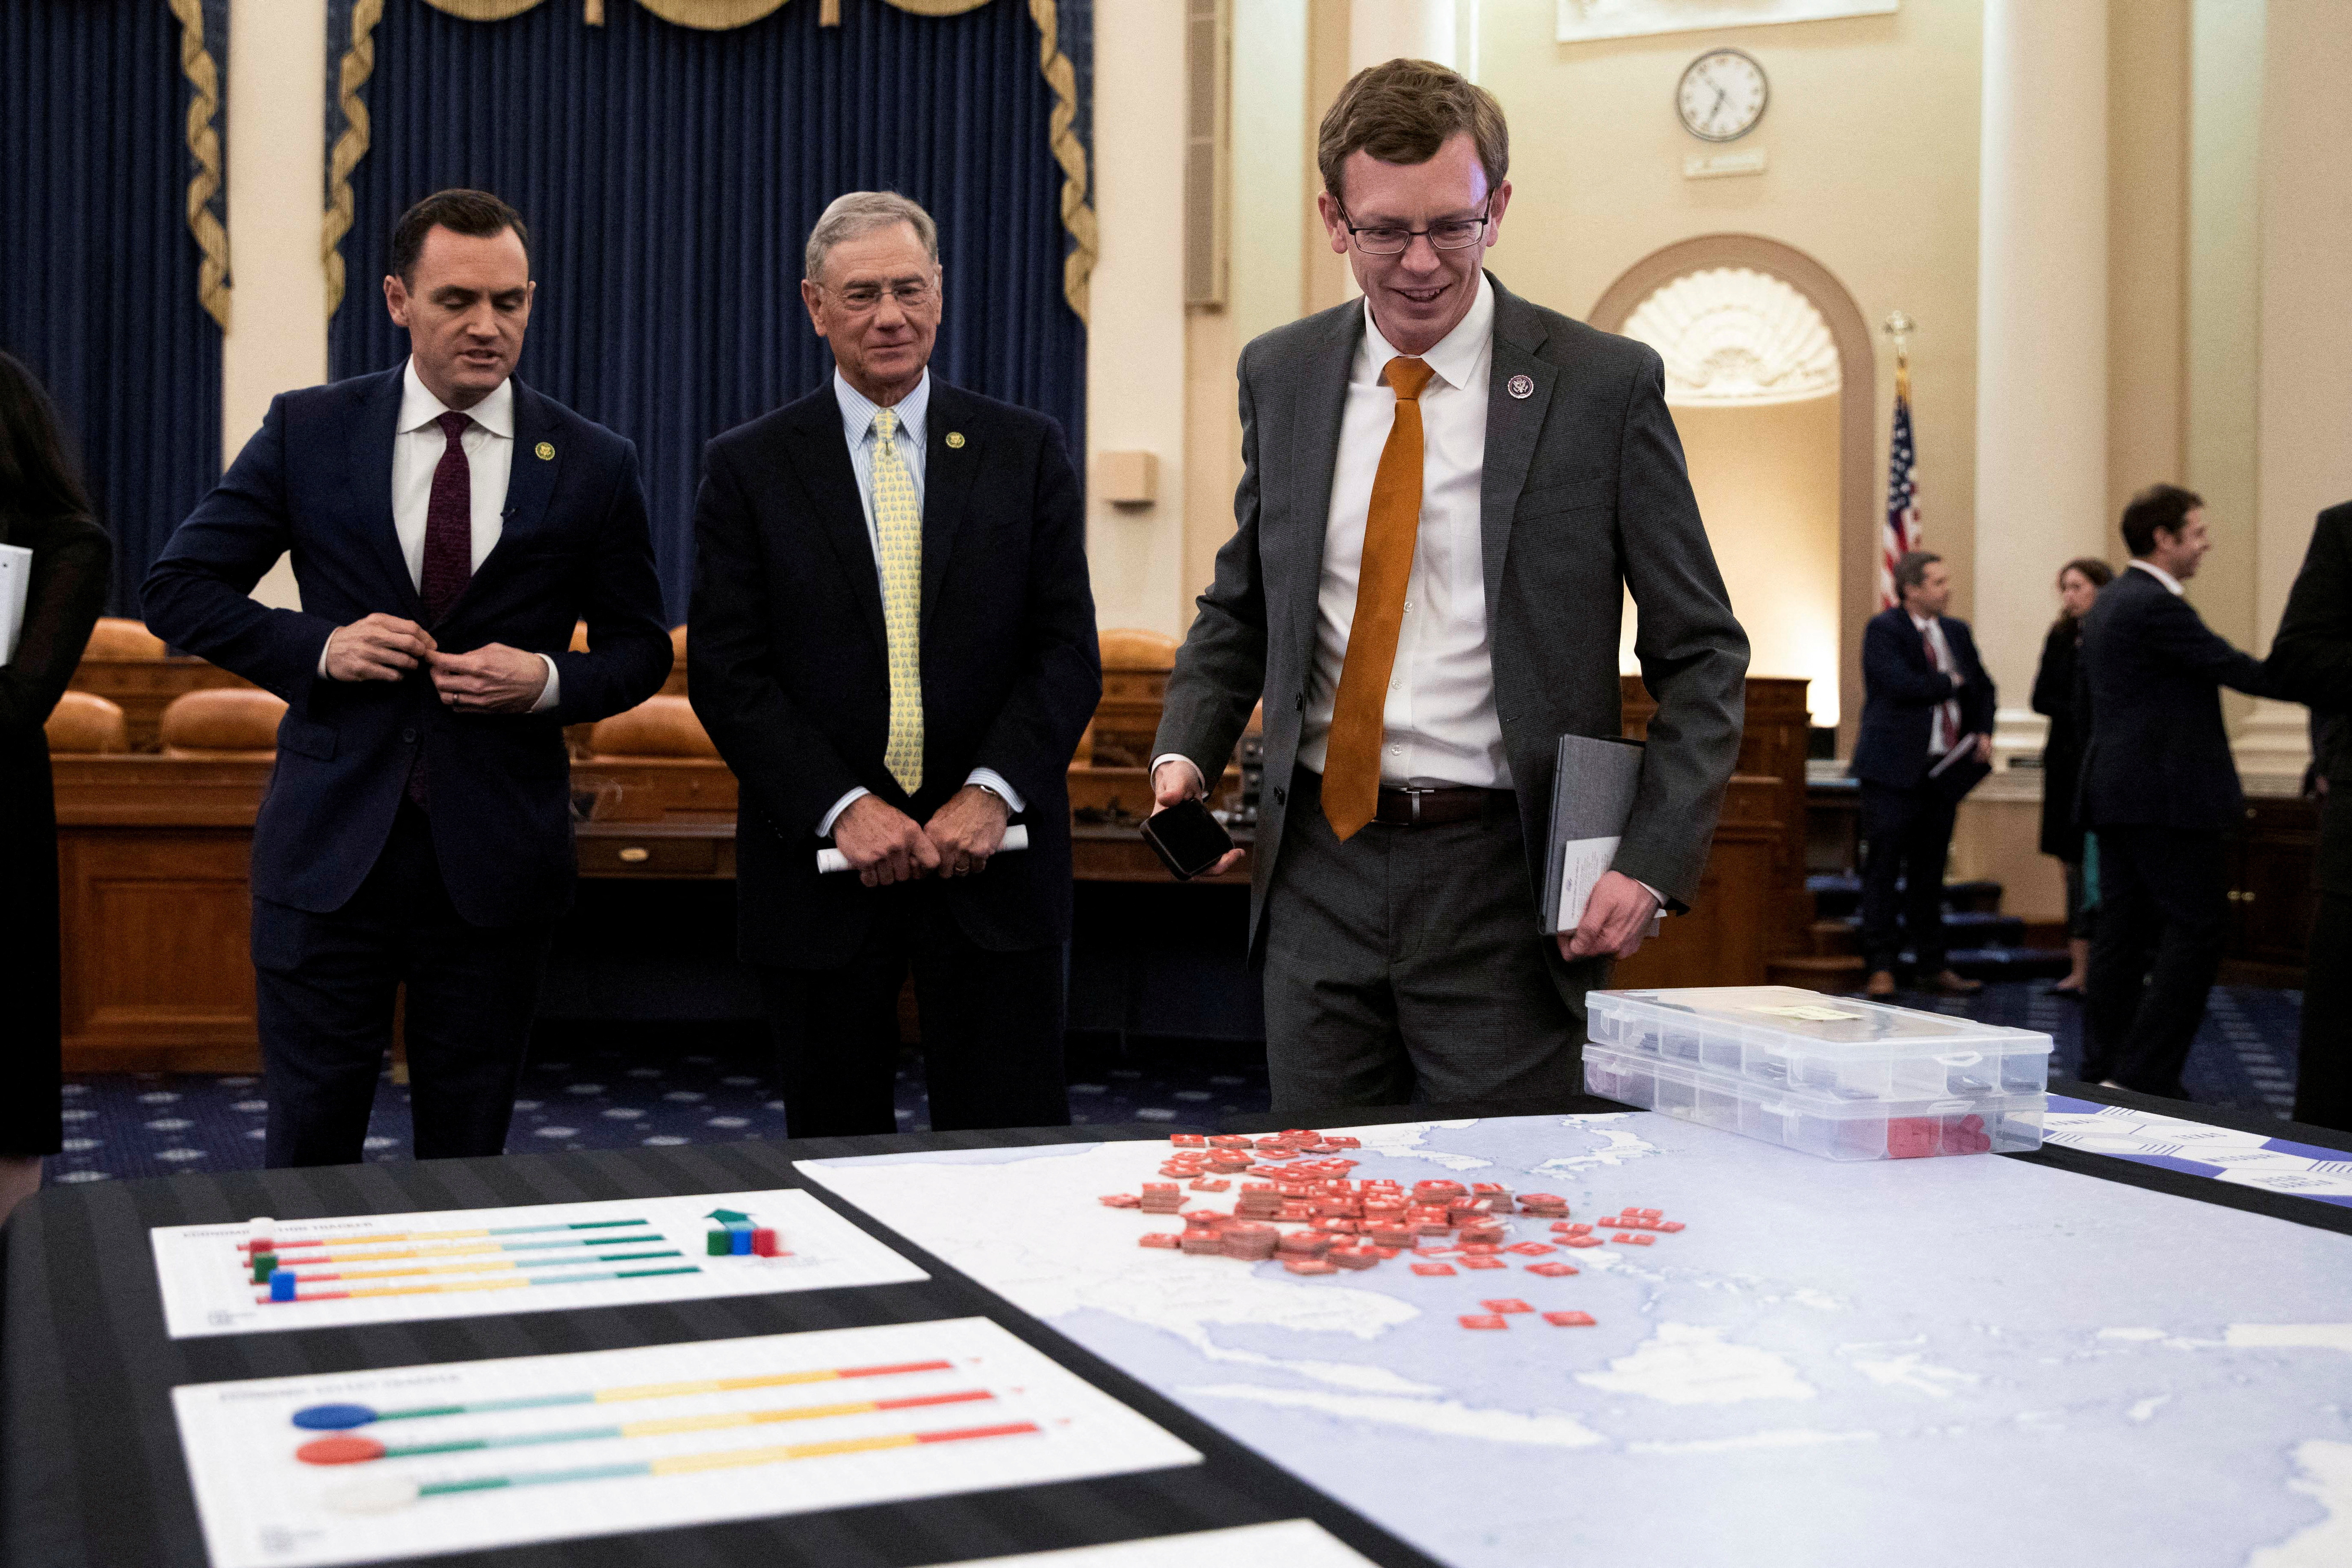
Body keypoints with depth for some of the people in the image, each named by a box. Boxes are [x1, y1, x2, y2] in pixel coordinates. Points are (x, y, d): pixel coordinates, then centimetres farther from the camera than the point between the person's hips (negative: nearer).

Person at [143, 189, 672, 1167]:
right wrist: (319, 647, -10)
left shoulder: (594, 465, 2)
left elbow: (641, 649, 9)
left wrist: (549, 679, -11)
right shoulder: (308, 432, 3)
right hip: (329, 848, 0)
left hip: (495, 858, 0)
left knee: (467, 1153, 10)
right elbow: (179, 589, 6)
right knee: (307, 1146, 5)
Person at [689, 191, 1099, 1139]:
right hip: (822, 863, 0)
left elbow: (1068, 651, 2)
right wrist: (841, 806, -13)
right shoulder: (749, 467, 4)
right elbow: (726, 674, -2)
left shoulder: (1024, 451, 6)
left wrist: (994, 790, -12)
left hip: (994, 858, 0)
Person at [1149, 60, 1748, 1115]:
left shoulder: (1606, 385, -5)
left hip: (1503, 880, -3)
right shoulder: (1280, 376, 7)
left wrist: (1654, 862, -12)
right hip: (1321, 869, 4)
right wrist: (1186, 751, 1)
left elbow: (1701, 653, -1)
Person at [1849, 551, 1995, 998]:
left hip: (1944, 769, 6)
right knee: (1884, 869, -4)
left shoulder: (1957, 631, 14)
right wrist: (1952, 684, -5)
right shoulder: (1883, 629, -7)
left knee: (1929, 873, 11)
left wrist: (1983, 732, 3)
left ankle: (1932, 966, 17)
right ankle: (1881, 967, -1)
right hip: (1895, 769, -6)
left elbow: (1982, 686, 21)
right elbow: (1902, 685, -21)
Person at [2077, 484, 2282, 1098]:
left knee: (2124, 930, 10)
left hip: (2116, 791, 10)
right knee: (2195, 932, -6)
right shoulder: (2156, 605, -15)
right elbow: (2237, 670, -15)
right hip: (2166, 794, -10)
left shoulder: (2109, 603, 17)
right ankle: (2146, 1077, -9)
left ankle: (2104, 1072, 12)